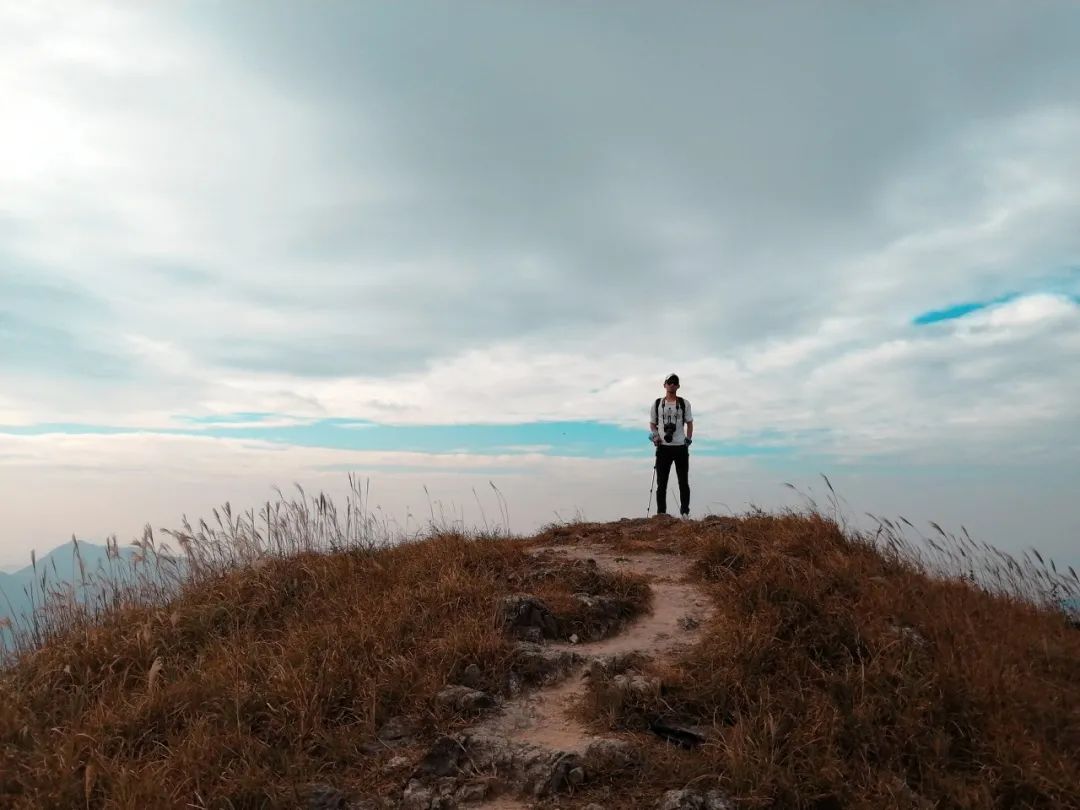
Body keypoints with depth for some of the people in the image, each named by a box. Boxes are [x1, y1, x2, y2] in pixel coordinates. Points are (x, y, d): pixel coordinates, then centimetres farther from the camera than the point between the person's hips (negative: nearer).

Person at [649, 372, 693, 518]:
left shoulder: (684, 404, 6)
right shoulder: (657, 404, 8)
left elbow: (689, 423, 10)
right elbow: (652, 423, 13)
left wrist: (688, 439, -1)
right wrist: (654, 435, -4)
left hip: (681, 447, 0)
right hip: (663, 447, 0)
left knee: (683, 482, 4)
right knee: (661, 482, 3)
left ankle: (684, 512, 12)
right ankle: (661, 513, 8)